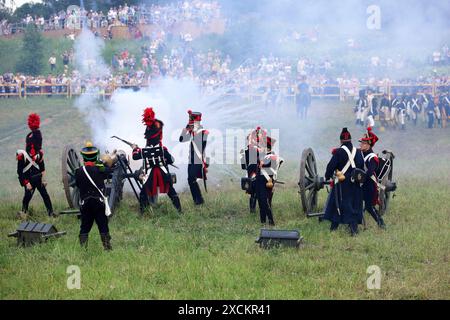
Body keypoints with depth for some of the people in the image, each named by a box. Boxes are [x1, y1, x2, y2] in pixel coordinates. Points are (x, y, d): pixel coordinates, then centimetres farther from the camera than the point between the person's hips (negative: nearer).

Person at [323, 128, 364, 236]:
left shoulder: (339, 152, -12)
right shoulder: (358, 152, 3)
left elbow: (331, 166, -10)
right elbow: (362, 168, 7)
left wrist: (327, 176, 5)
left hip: (341, 184, -4)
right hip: (354, 185, 4)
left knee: (336, 204, 9)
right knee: (354, 205, 8)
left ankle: (334, 225, 16)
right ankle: (354, 228, 2)